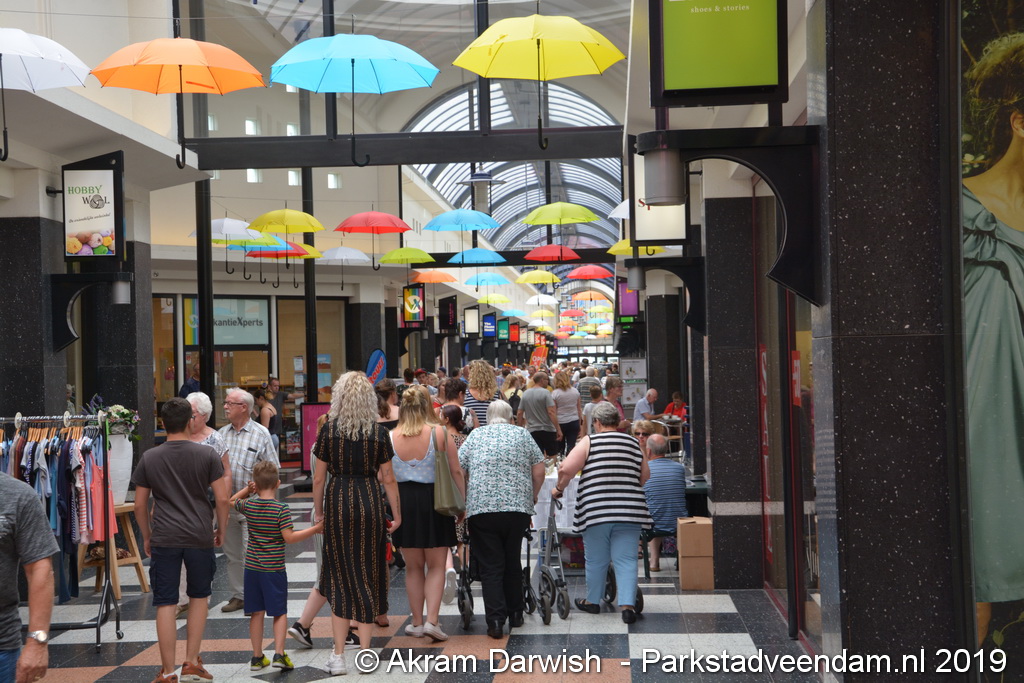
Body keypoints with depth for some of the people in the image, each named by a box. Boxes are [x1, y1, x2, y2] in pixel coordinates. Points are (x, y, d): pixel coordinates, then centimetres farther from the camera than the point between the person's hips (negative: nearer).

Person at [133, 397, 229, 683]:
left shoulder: (149, 458, 3)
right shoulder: (207, 454, -2)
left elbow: (139, 504, 6)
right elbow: (222, 499, -4)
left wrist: (146, 537, 18)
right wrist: (221, 529, 10)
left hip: (163, 539, 0)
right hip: (199, 536, 0)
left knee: (165, 603, 3)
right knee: (199, 596, 17)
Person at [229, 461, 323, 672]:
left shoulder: (248, 505, -1)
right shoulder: (281, 509, -13)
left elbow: (232, 501, 21)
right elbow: (289, 537, -18)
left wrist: (247, 489, 17)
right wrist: (315, 528, -13)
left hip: (252, 567, 4)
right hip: (274, 568, -3)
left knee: (257, 613, 11)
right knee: (280, 613, 6)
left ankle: (257, 657, 15)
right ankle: (279, 654, -5)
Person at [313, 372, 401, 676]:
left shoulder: (329, 430, -3)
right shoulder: (379, 433, -2)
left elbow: (319, 478, -1)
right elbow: (388, 479, 0)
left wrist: (317, 512, 10)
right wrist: (397, 514, 9)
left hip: (337, 503, 0)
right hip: (370, 502, 0)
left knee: (339, 578, 8)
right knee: (368, 576, 10)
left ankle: (338, 656, 8)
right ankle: (364, 652, 13)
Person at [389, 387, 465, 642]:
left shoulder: (390, 437, -3)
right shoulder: (438, 433, -7)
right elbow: (456, 471, -6)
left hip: (404, 500, 2)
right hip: (433, 499, -2)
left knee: (413, 567, 16)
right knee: (436, 566, 9)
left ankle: (417, 622, 20)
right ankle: (431, 620, -4)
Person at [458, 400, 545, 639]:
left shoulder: (475, 436, 12)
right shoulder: (522, 434, 12)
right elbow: (539, 471, 7)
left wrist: (463, 502, 17)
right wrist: (533, 496, 22)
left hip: (481, 507, -1)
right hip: (518, 507, 1)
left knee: (490, 566, 1)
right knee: (512, 562, 16)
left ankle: (496, 620, -7)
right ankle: (515, 614, 24)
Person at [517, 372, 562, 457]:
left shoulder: (525, 394, 6)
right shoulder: (545, 393, -10)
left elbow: (519, 414, 7)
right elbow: (551, 412, -18)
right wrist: (558, 429, -16)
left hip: (532, 431, 4)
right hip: (548, 430, -4)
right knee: (552, 456, 7)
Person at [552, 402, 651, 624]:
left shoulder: (589, 442, -1)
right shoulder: (633, 443, 11)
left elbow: (566, 468, -9)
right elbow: (645, 475, 19)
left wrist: (559, 488, 8)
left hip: (596, 511, -2)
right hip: (629, 511, 2)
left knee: (596, 560, 11)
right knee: (626, 560, 2)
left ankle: (593, 601, 25)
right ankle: (627, 604, -7)